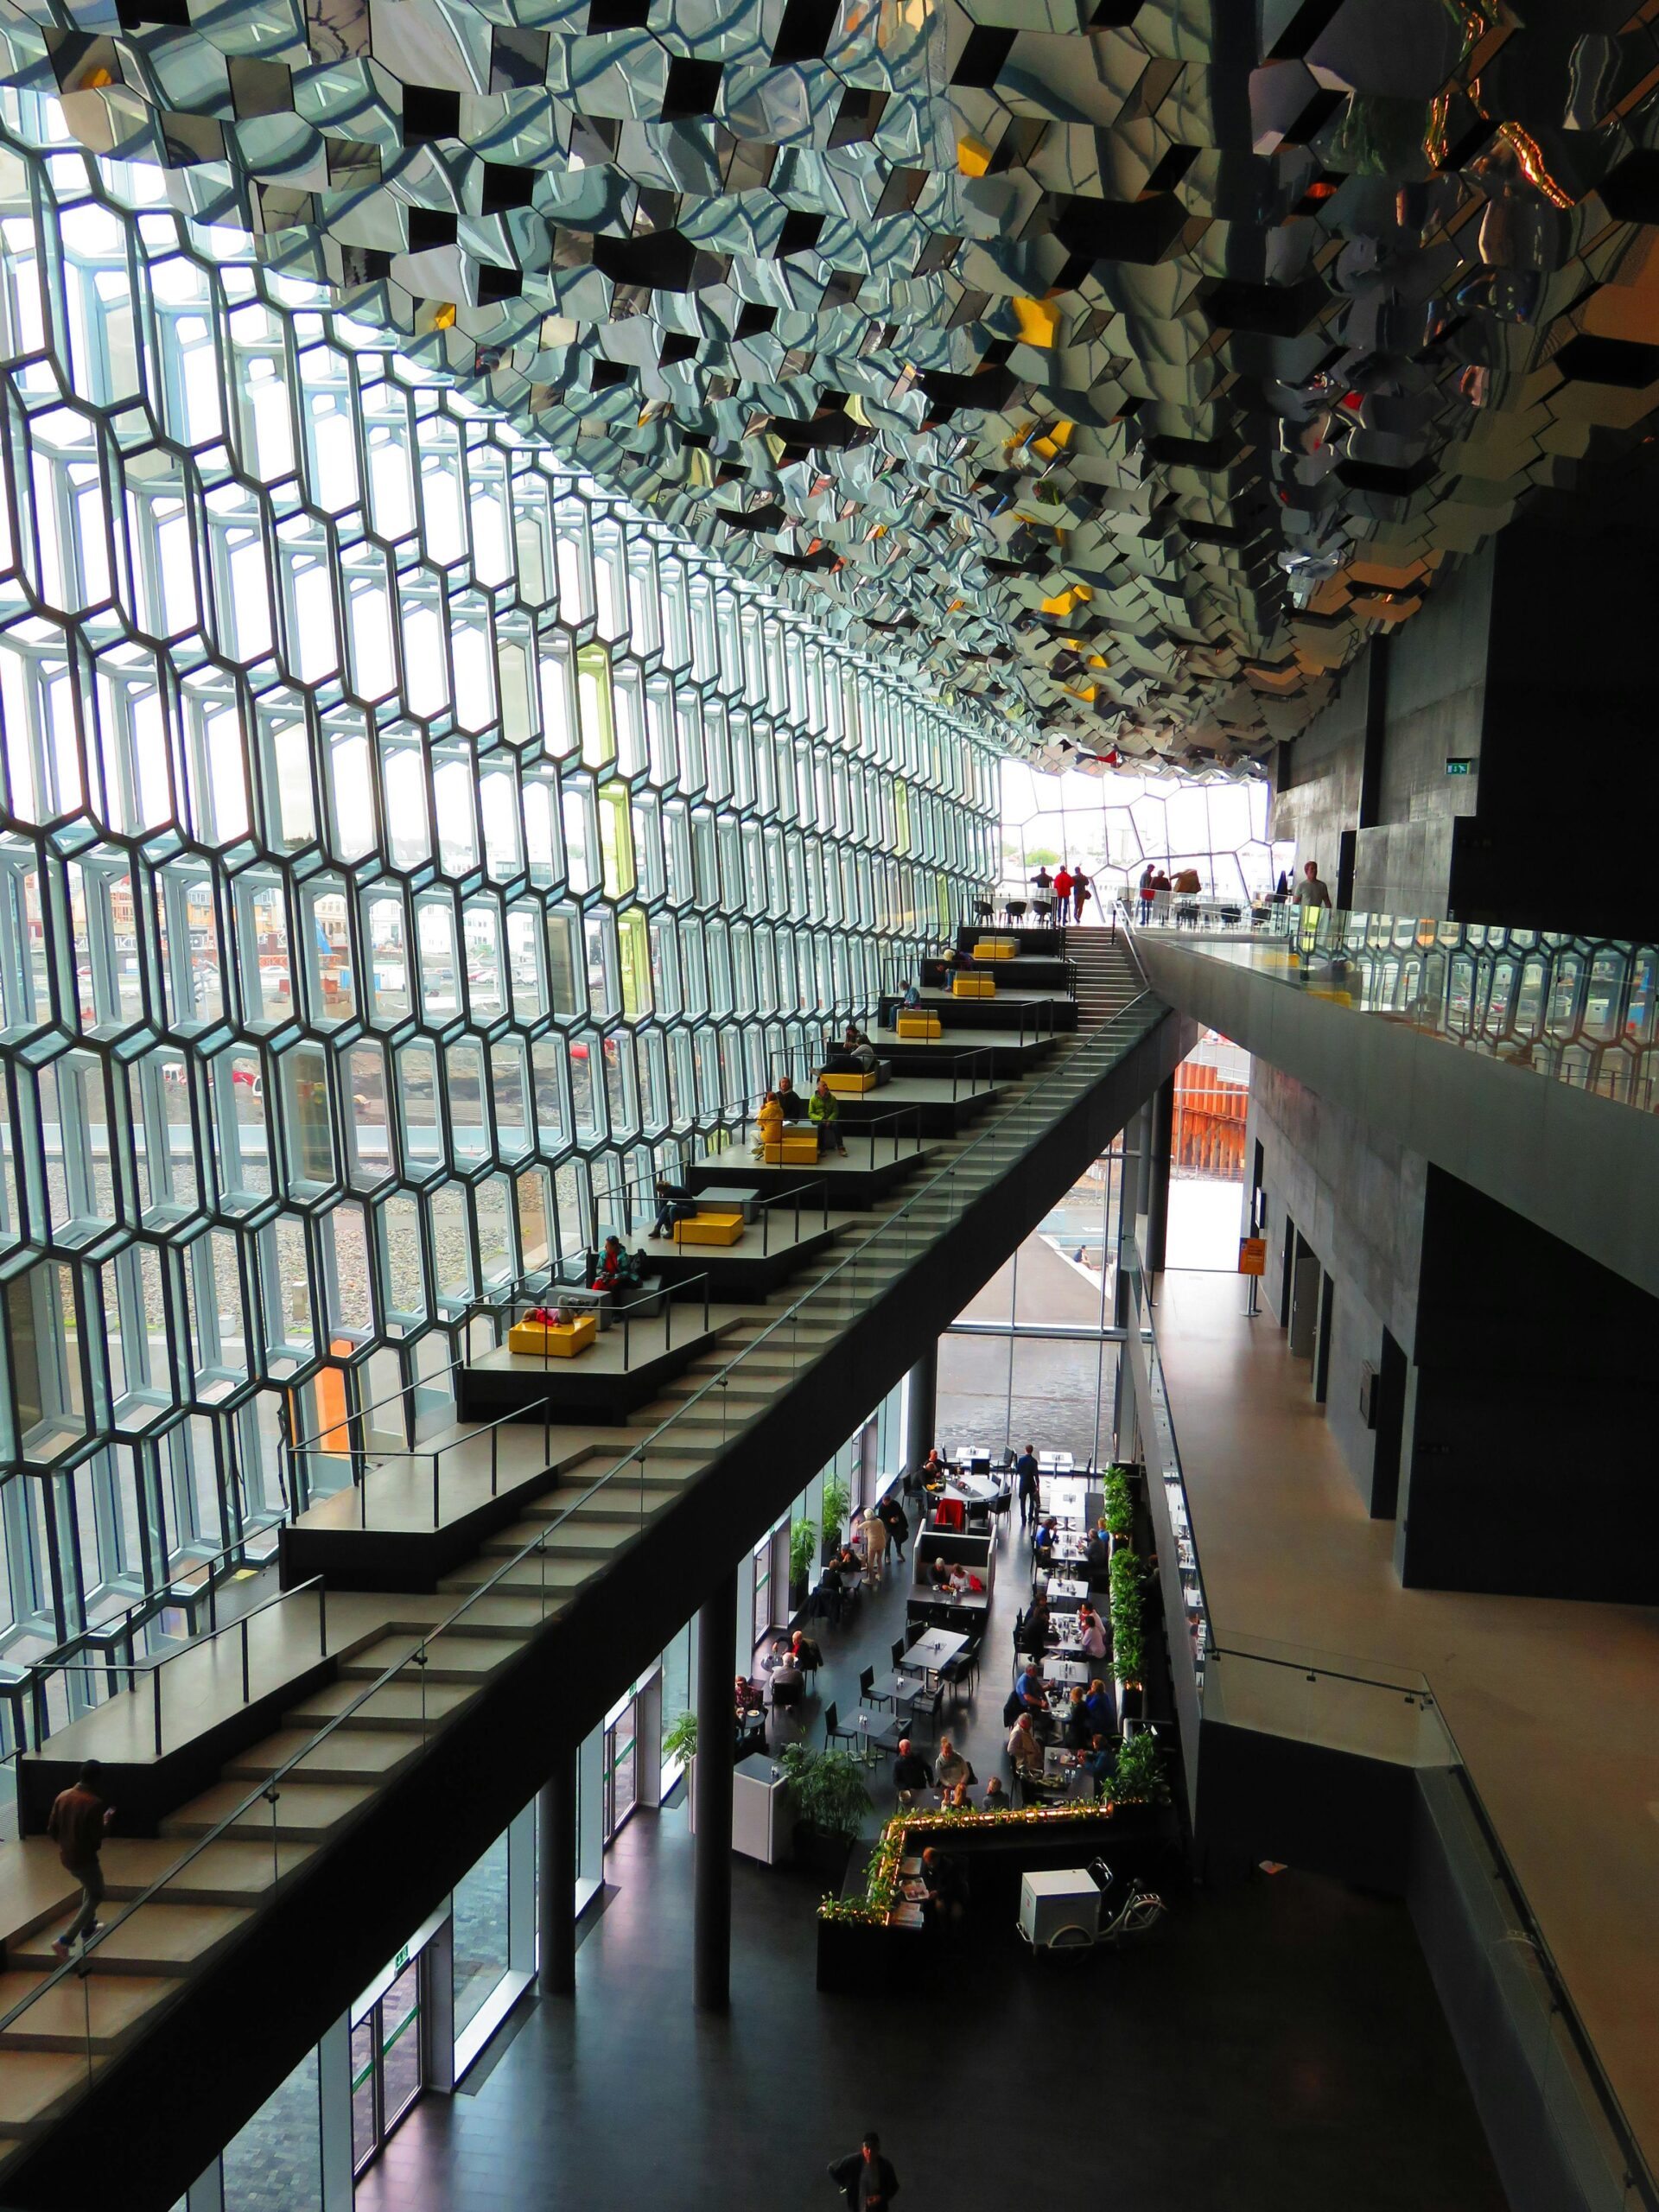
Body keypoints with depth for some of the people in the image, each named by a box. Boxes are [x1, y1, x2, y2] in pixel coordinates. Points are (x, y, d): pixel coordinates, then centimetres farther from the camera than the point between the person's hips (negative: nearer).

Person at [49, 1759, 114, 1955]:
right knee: (96, 1896, 12)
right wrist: (105, 1821, -3)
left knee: (89, 1887, 31)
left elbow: (51, 1829, 4)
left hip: (65, 1857, 7)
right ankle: (65, 1941, 2)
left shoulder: (62, 1796, -3)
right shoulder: (94, 1803, -24)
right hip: (84, 1858, -7)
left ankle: (88, 1928, 42)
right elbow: (97, 1839, -20)